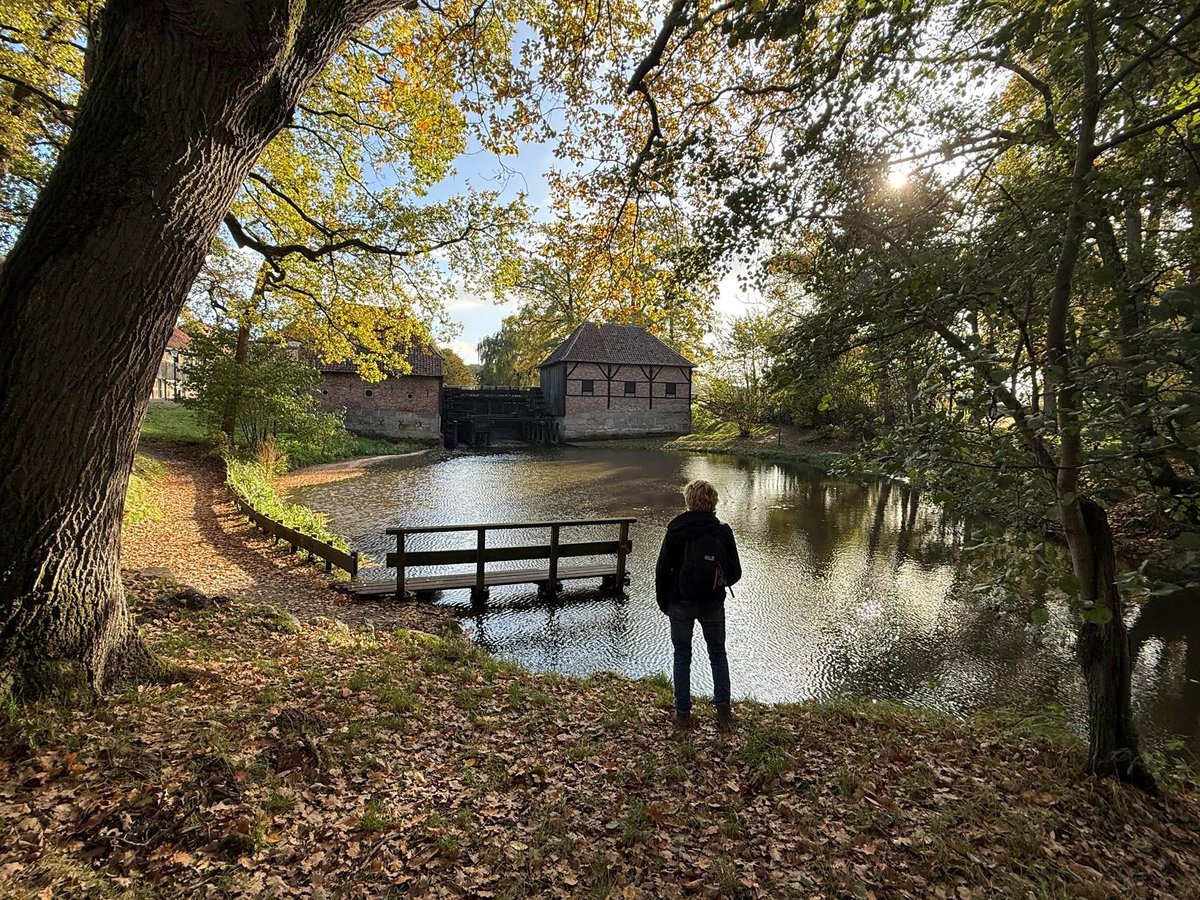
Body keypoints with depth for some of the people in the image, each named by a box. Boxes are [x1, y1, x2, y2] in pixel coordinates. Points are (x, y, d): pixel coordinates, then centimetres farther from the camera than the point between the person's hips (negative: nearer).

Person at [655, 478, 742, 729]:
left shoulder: (675, 531, -10)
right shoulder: (723, 532, -6)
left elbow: (662, 570, -7)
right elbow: (735, 572, -2)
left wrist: (663, 602, 6)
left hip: (681, 604, -1)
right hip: (713, 605, 1)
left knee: (682, 657, 13)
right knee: (718, 654, 19)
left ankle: (683, 713, 19)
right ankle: (723, 710, 19)